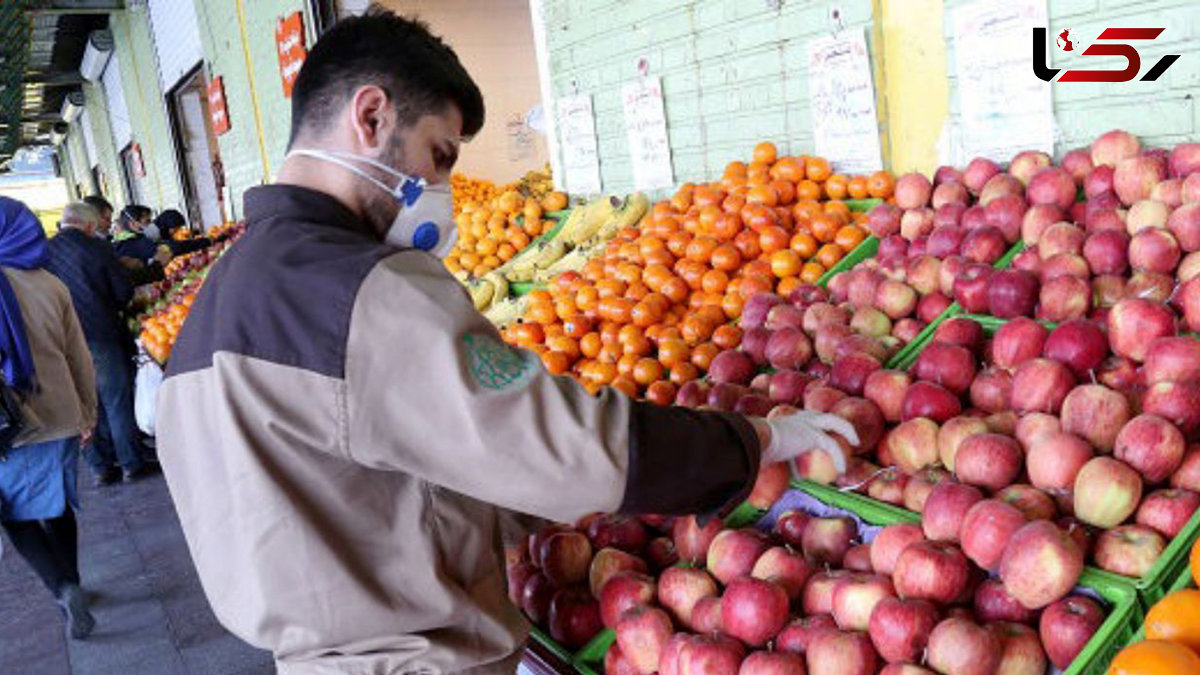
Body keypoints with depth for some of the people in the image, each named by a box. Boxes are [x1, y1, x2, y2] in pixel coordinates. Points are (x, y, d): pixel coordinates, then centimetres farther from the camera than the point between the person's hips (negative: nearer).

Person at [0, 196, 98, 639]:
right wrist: (87, 415, 15)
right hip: (59, 420, 4)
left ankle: (64, 589, -4)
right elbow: (79, 357, 6)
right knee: (57, 508, 18)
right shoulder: (50, 285, 0)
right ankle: (70, 587, 29)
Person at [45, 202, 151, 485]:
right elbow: (125, 291, -6)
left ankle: (100, 468, 17)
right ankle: (131, 464, 13)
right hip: (102, 337, -3)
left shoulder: (43, 252, 0)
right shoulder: (96, 248, -9)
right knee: (118, 402, 7)